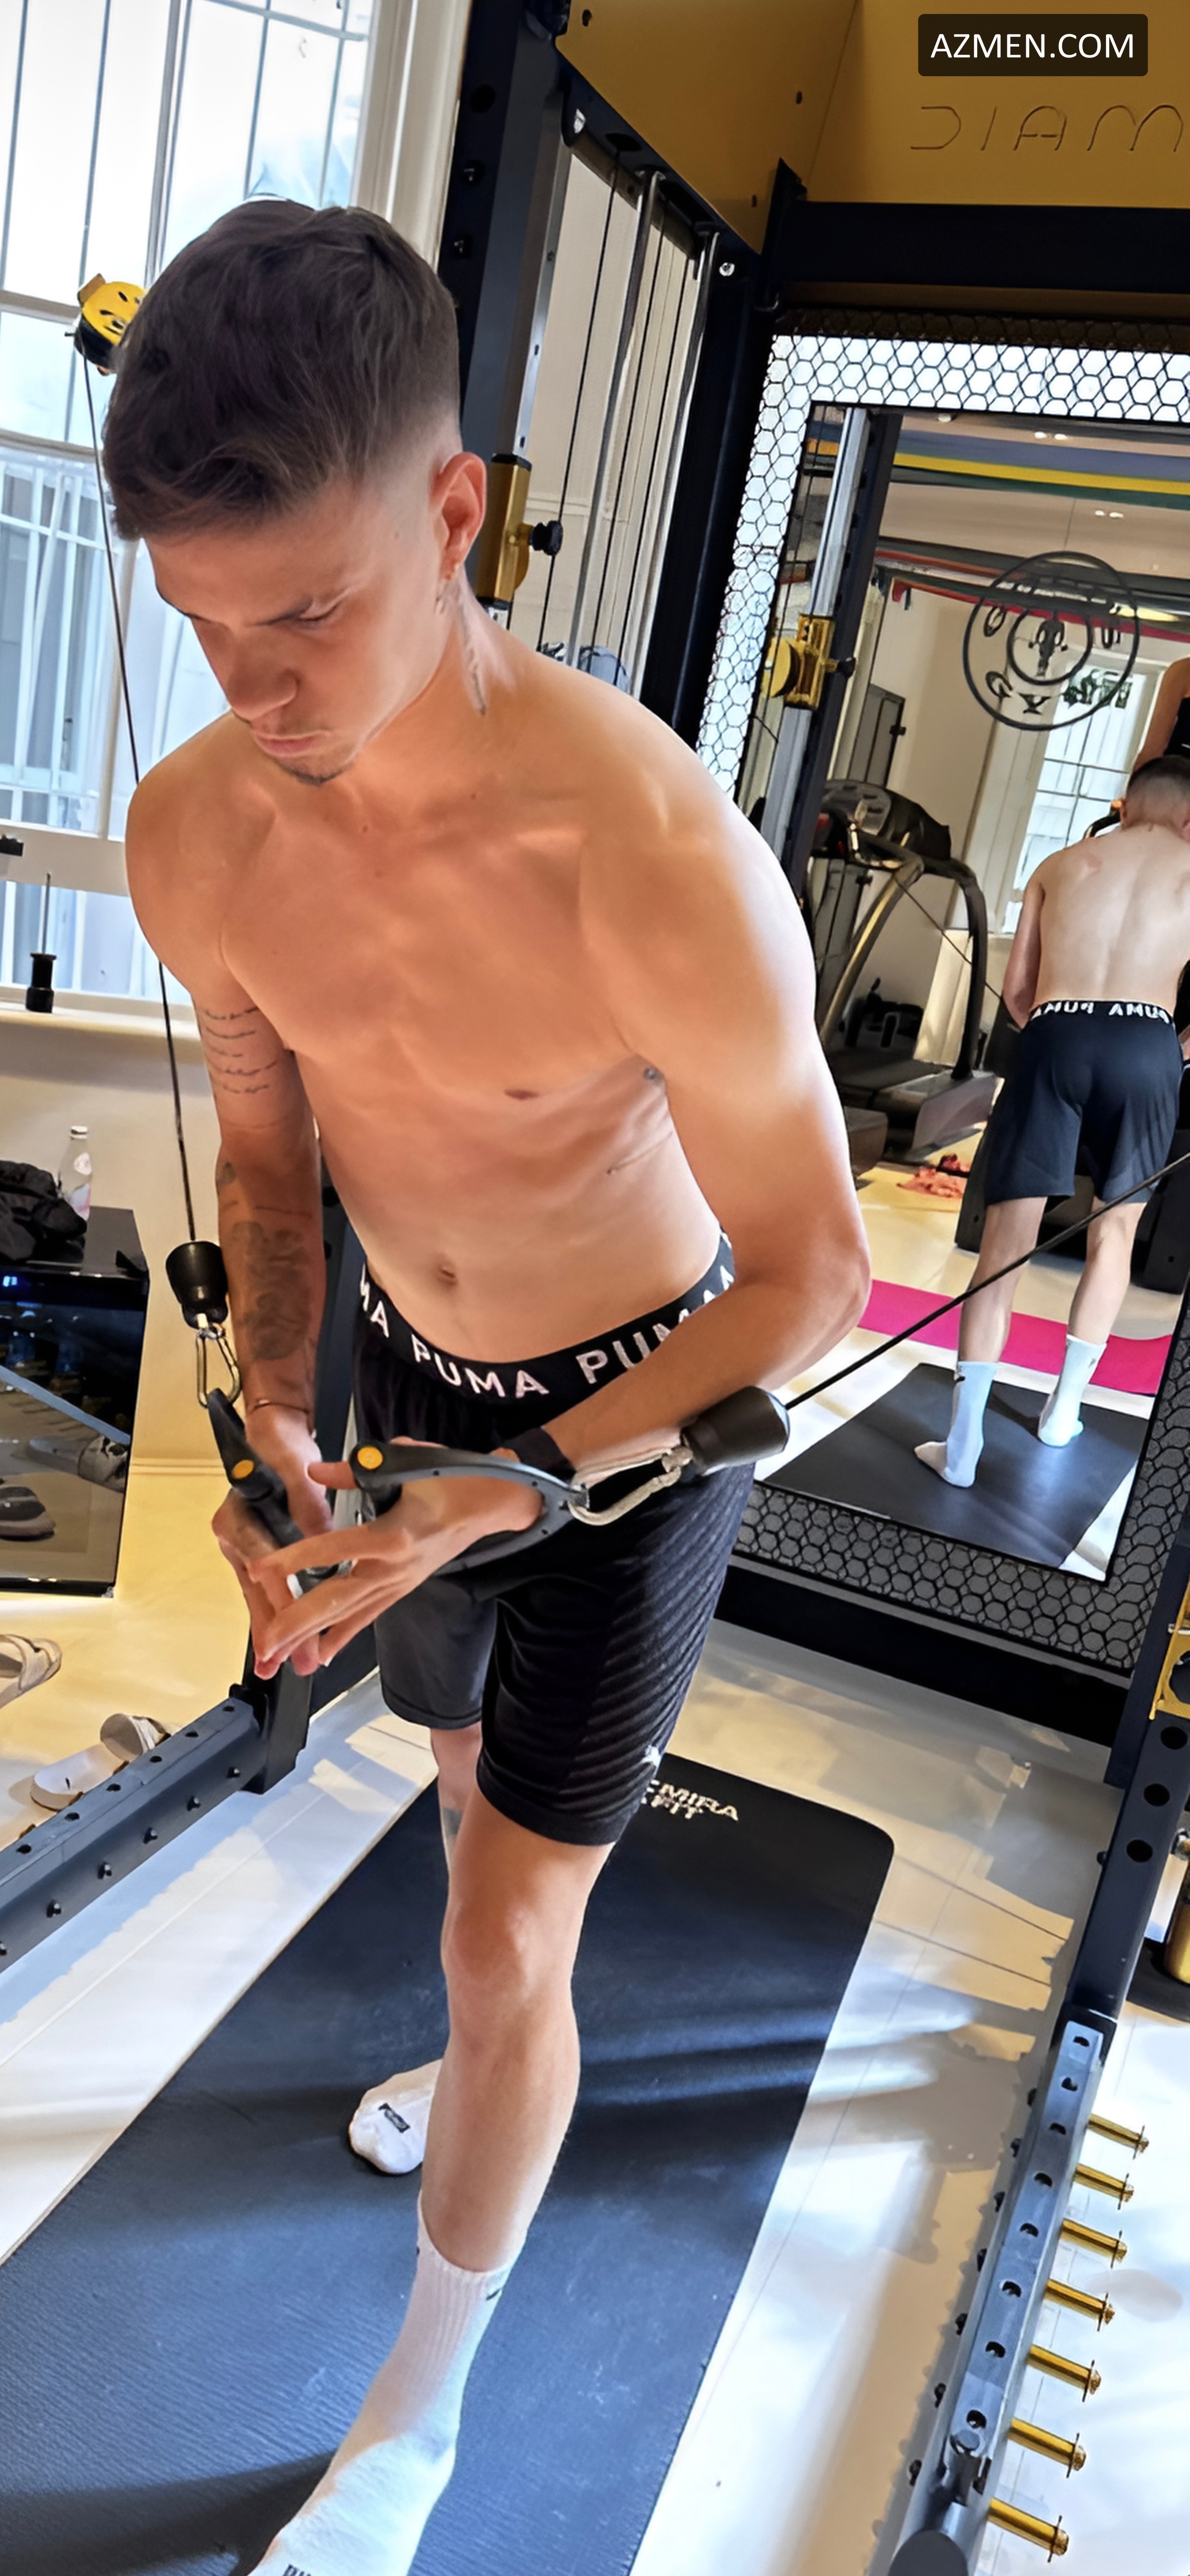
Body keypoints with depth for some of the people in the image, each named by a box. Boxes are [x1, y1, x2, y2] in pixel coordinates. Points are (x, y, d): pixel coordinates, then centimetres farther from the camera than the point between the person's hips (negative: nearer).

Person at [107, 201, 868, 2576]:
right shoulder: (191, 833, -17)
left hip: (655, 1406, -5)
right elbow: (270, 1147, 0)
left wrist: (488, 1504, -30)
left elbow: (813, 1276, -25)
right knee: (468, 1773, 29)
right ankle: (510, 2070, 63)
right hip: (417, 1380, 6)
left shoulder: (660, 862, -36)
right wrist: (275, 1419, -15)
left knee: (505, 1937, 2)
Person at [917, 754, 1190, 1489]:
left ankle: (963, 1444, -5)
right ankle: (1064, 1411, 25)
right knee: (1114, 1234, 19)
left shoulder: (1062, 863, 21)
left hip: (1056, 1041, 1)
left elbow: (1016, 989, 15)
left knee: (1007, 1241, 0)